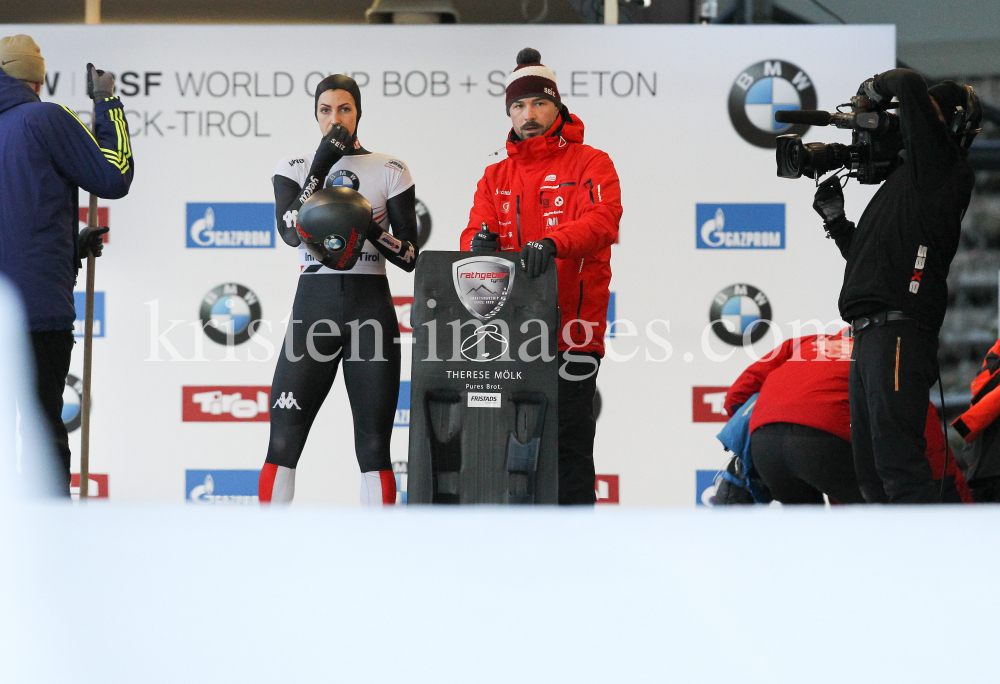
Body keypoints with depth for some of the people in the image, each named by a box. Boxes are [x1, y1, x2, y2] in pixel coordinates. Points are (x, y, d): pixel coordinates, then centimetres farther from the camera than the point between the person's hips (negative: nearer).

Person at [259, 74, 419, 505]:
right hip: (313, 306, 1)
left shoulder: (390, 171, 6)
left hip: (371, 307, -1)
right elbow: (290, 232, -9)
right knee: (284, 441, -6)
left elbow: (410, 256, 2)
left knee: (374, 448, -2)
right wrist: (320, 169, -12)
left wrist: (370, 228, -16)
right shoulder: (295, 168, 10)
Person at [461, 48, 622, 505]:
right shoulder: (496, 177, 19)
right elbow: (476, 233, 7)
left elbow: (602, 222, -14)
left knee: (569, 447, -7)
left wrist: (551, 243, -32)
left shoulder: (589, 164, 4)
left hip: (571, 329, -5)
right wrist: (481, 240, -19)